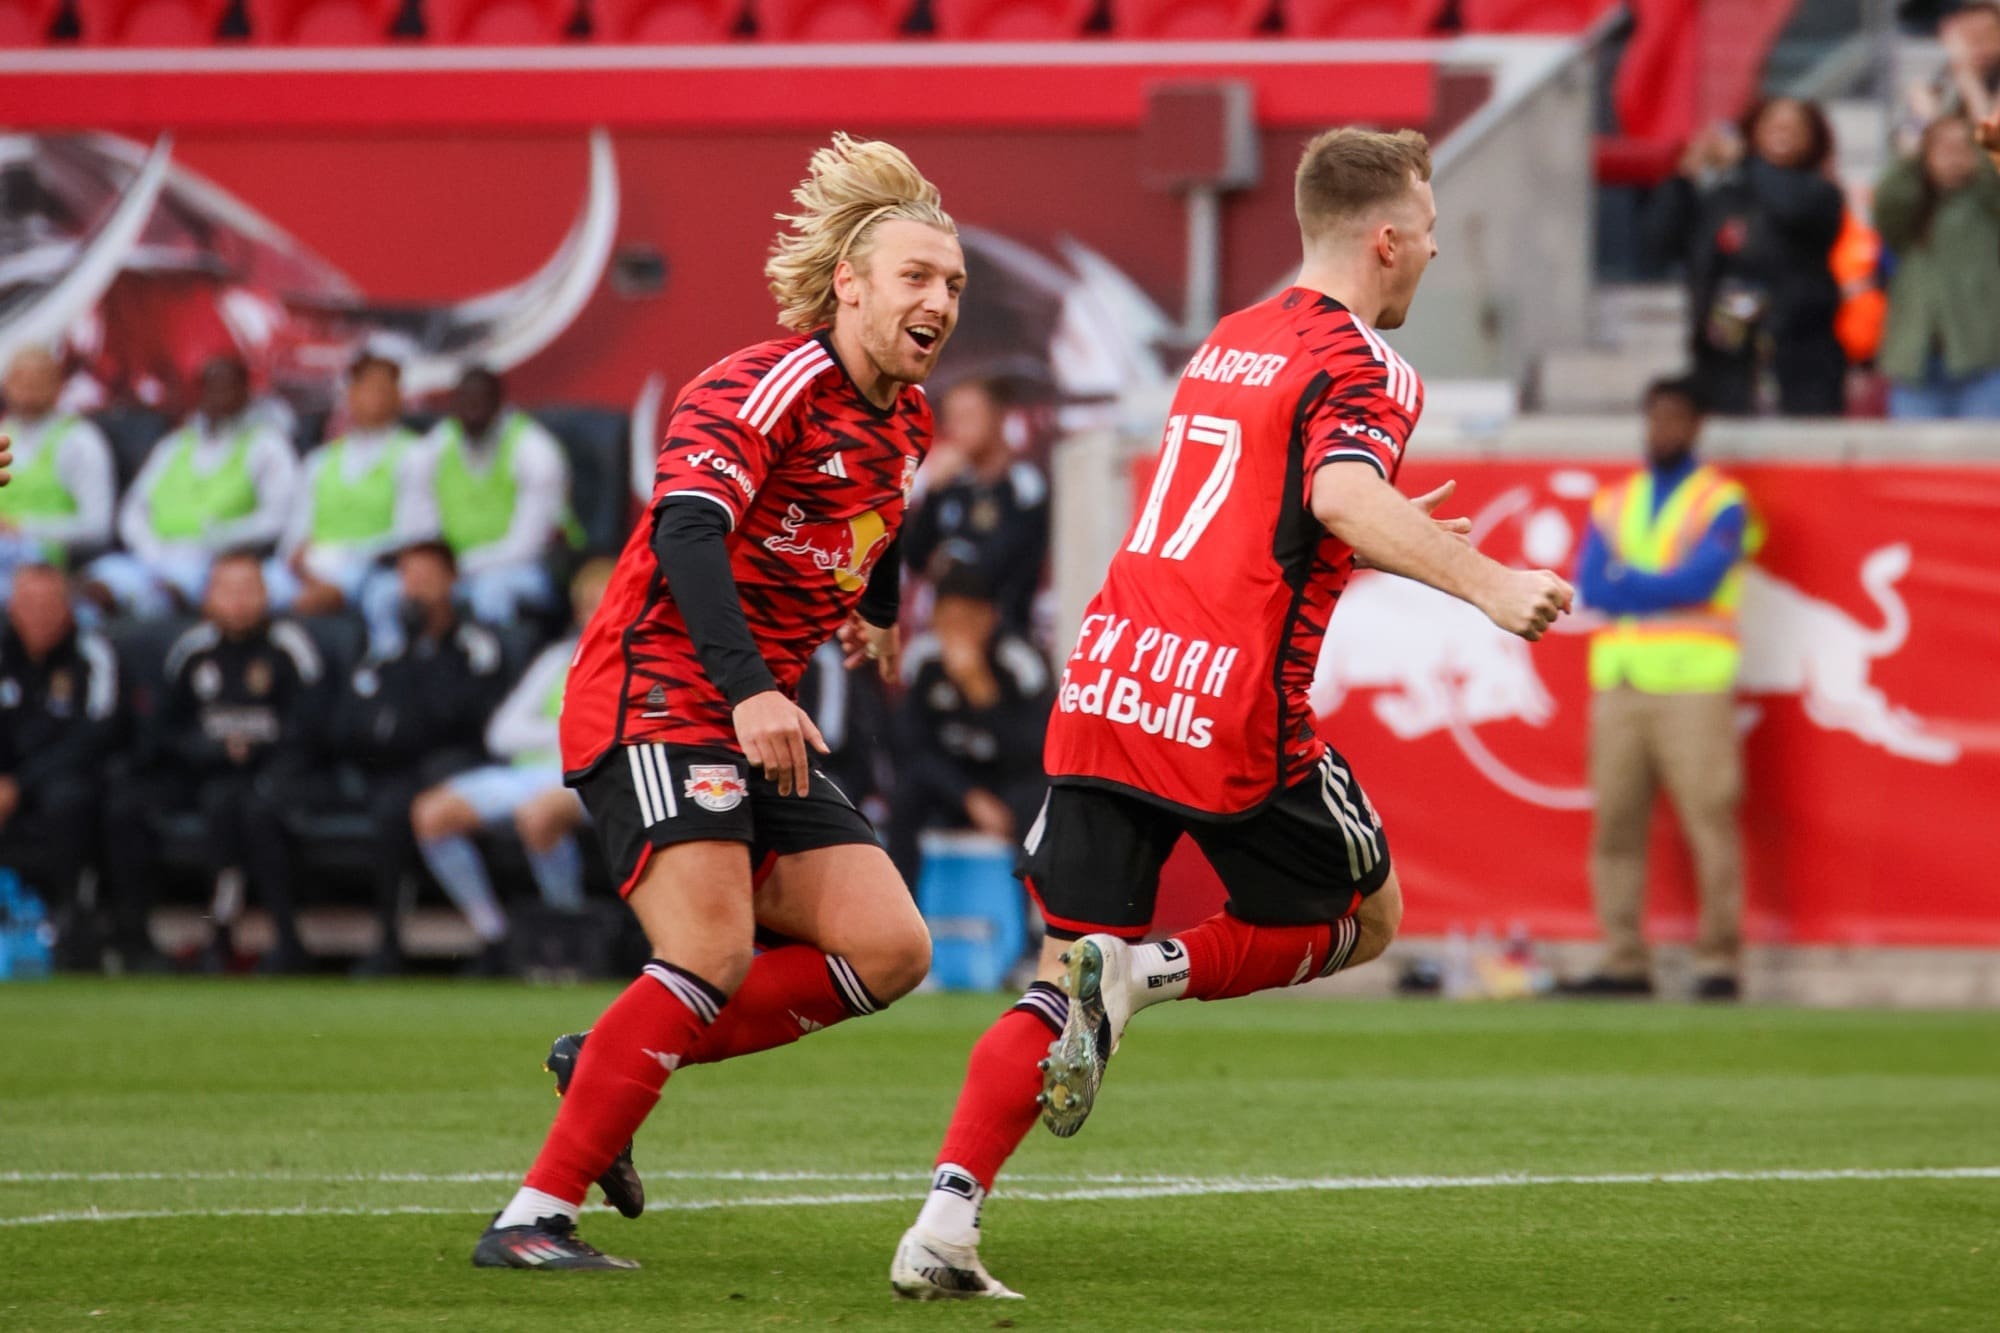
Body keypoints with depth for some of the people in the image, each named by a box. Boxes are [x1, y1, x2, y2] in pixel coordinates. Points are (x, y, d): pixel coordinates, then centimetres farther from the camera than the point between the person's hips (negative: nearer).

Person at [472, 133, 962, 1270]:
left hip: (762, 727, 9)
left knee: (889, 950, -3)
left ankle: (608, 1064, 6)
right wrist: (748, 691, -42)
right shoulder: (762, 388, -15)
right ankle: (534, 1218, -21)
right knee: (715, 960, -23)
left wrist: (879, 612, 52)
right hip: (654, 699, -9)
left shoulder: (905, 420, 12)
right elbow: (687, 531, -30)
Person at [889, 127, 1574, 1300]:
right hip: (1233, 715, -7)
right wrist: (1481, 581, -30)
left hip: (1103, 687, 7)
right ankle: (1141, 972, -8)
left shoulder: (1228, 344, 21)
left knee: (1069, 977, 8)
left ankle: (945, 1224, -10)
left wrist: (1404, 547, 43)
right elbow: (1343, 496, -25)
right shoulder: (1359, 363, -5)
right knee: (1366, 919, 16)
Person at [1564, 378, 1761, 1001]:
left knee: (1710, 821, -10)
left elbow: (1698, 581, -10)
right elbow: (1590, 586, 5)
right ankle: (1624, 964, 6)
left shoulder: (1722, 502, 4)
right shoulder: (1613, 504, 18)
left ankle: (1718, 964, -8)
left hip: (1694, 685, -5)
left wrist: (1627, 583, -3)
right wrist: (1663, 588, -7)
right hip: (1619, 685, 5)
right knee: (1615, 826, 2)